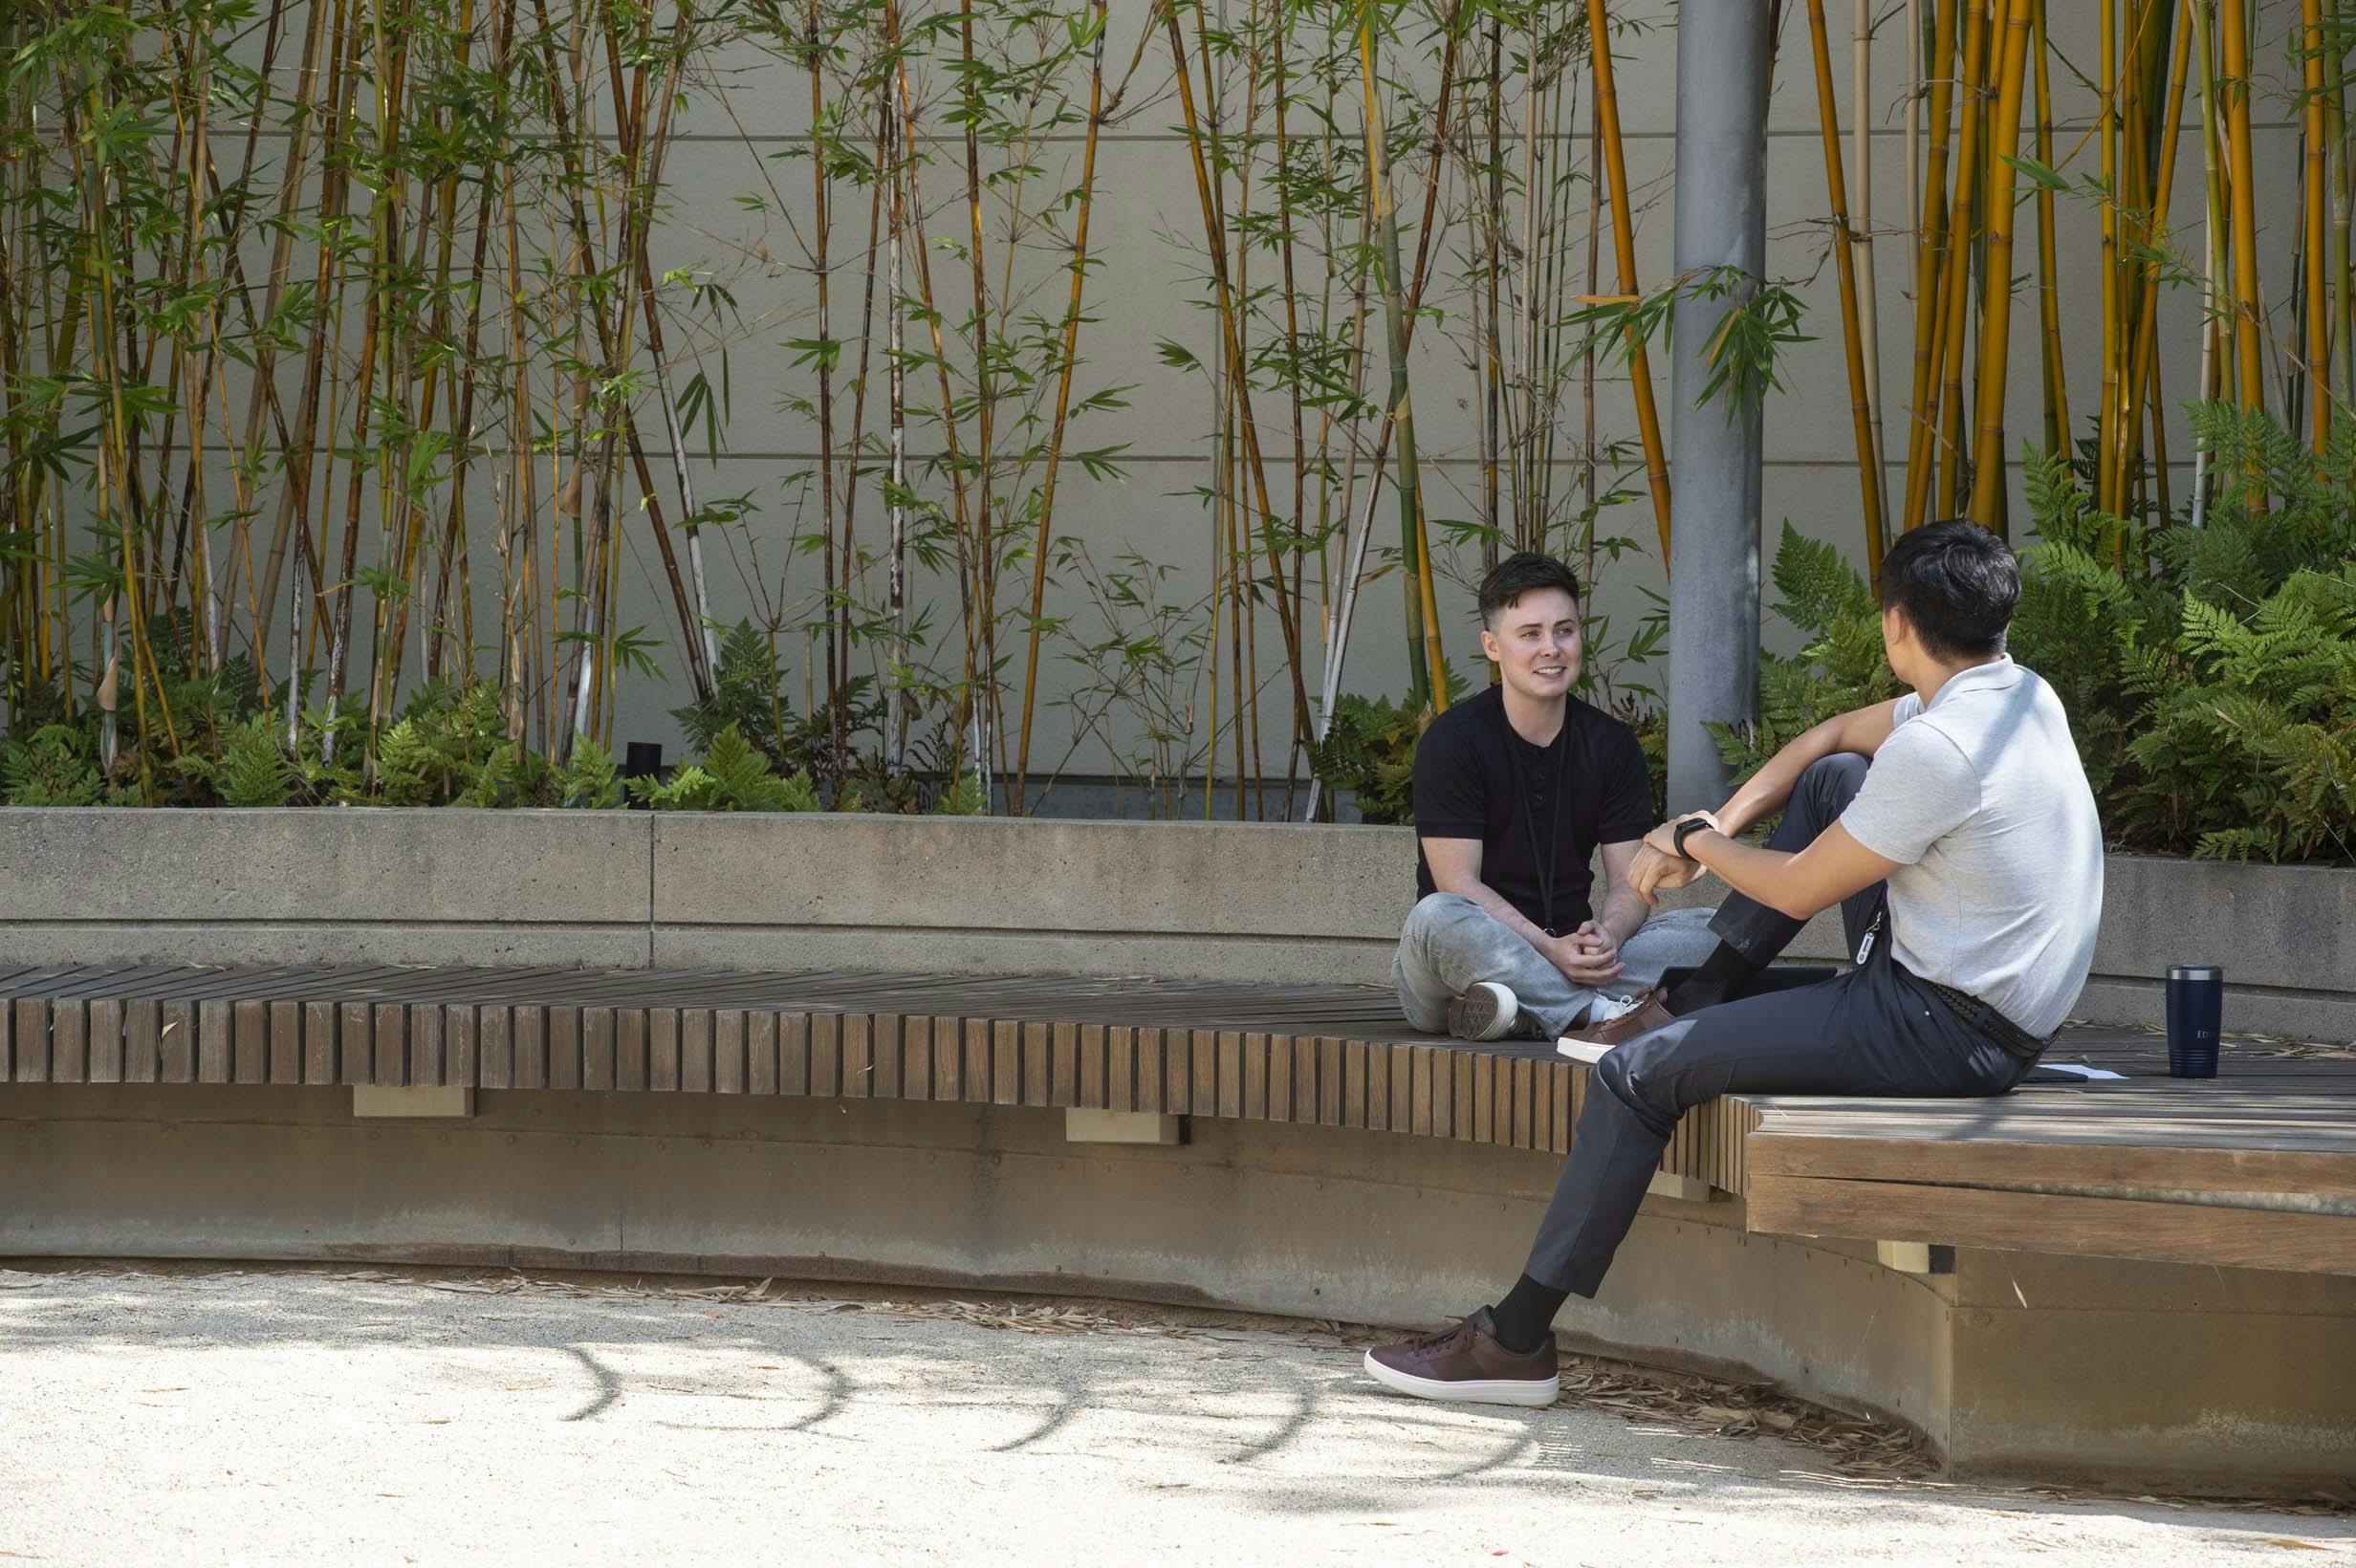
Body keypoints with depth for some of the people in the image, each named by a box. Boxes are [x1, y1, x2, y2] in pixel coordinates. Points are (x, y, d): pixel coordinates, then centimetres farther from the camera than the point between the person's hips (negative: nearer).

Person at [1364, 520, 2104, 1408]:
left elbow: (1798, 891, -14)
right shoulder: (2017, 693, 6)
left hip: (1945, 1035, -10)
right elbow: (1832, 737, 20)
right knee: (1832, 780, 20)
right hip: (1983, 1009, 10)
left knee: (1641, 1071, -7)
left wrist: (1696, 842, 5)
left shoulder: (1937, 750, -24)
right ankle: (1695, 1001, 23)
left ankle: (1515, 1341, -3)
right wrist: (1719, 828, 8)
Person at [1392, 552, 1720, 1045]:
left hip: (1568, 952, 5)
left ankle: (1523, 1013, -32)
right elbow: (1458, 884, -14)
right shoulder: (1453, 741, -6)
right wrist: (1549, 949, -28)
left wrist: (1608, 936, -22)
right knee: (1437, 917, -38)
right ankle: (1598, 1011, -33)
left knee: (1705, 929, -17)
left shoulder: (1611, 743, 8)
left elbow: (1630, 883, 3)